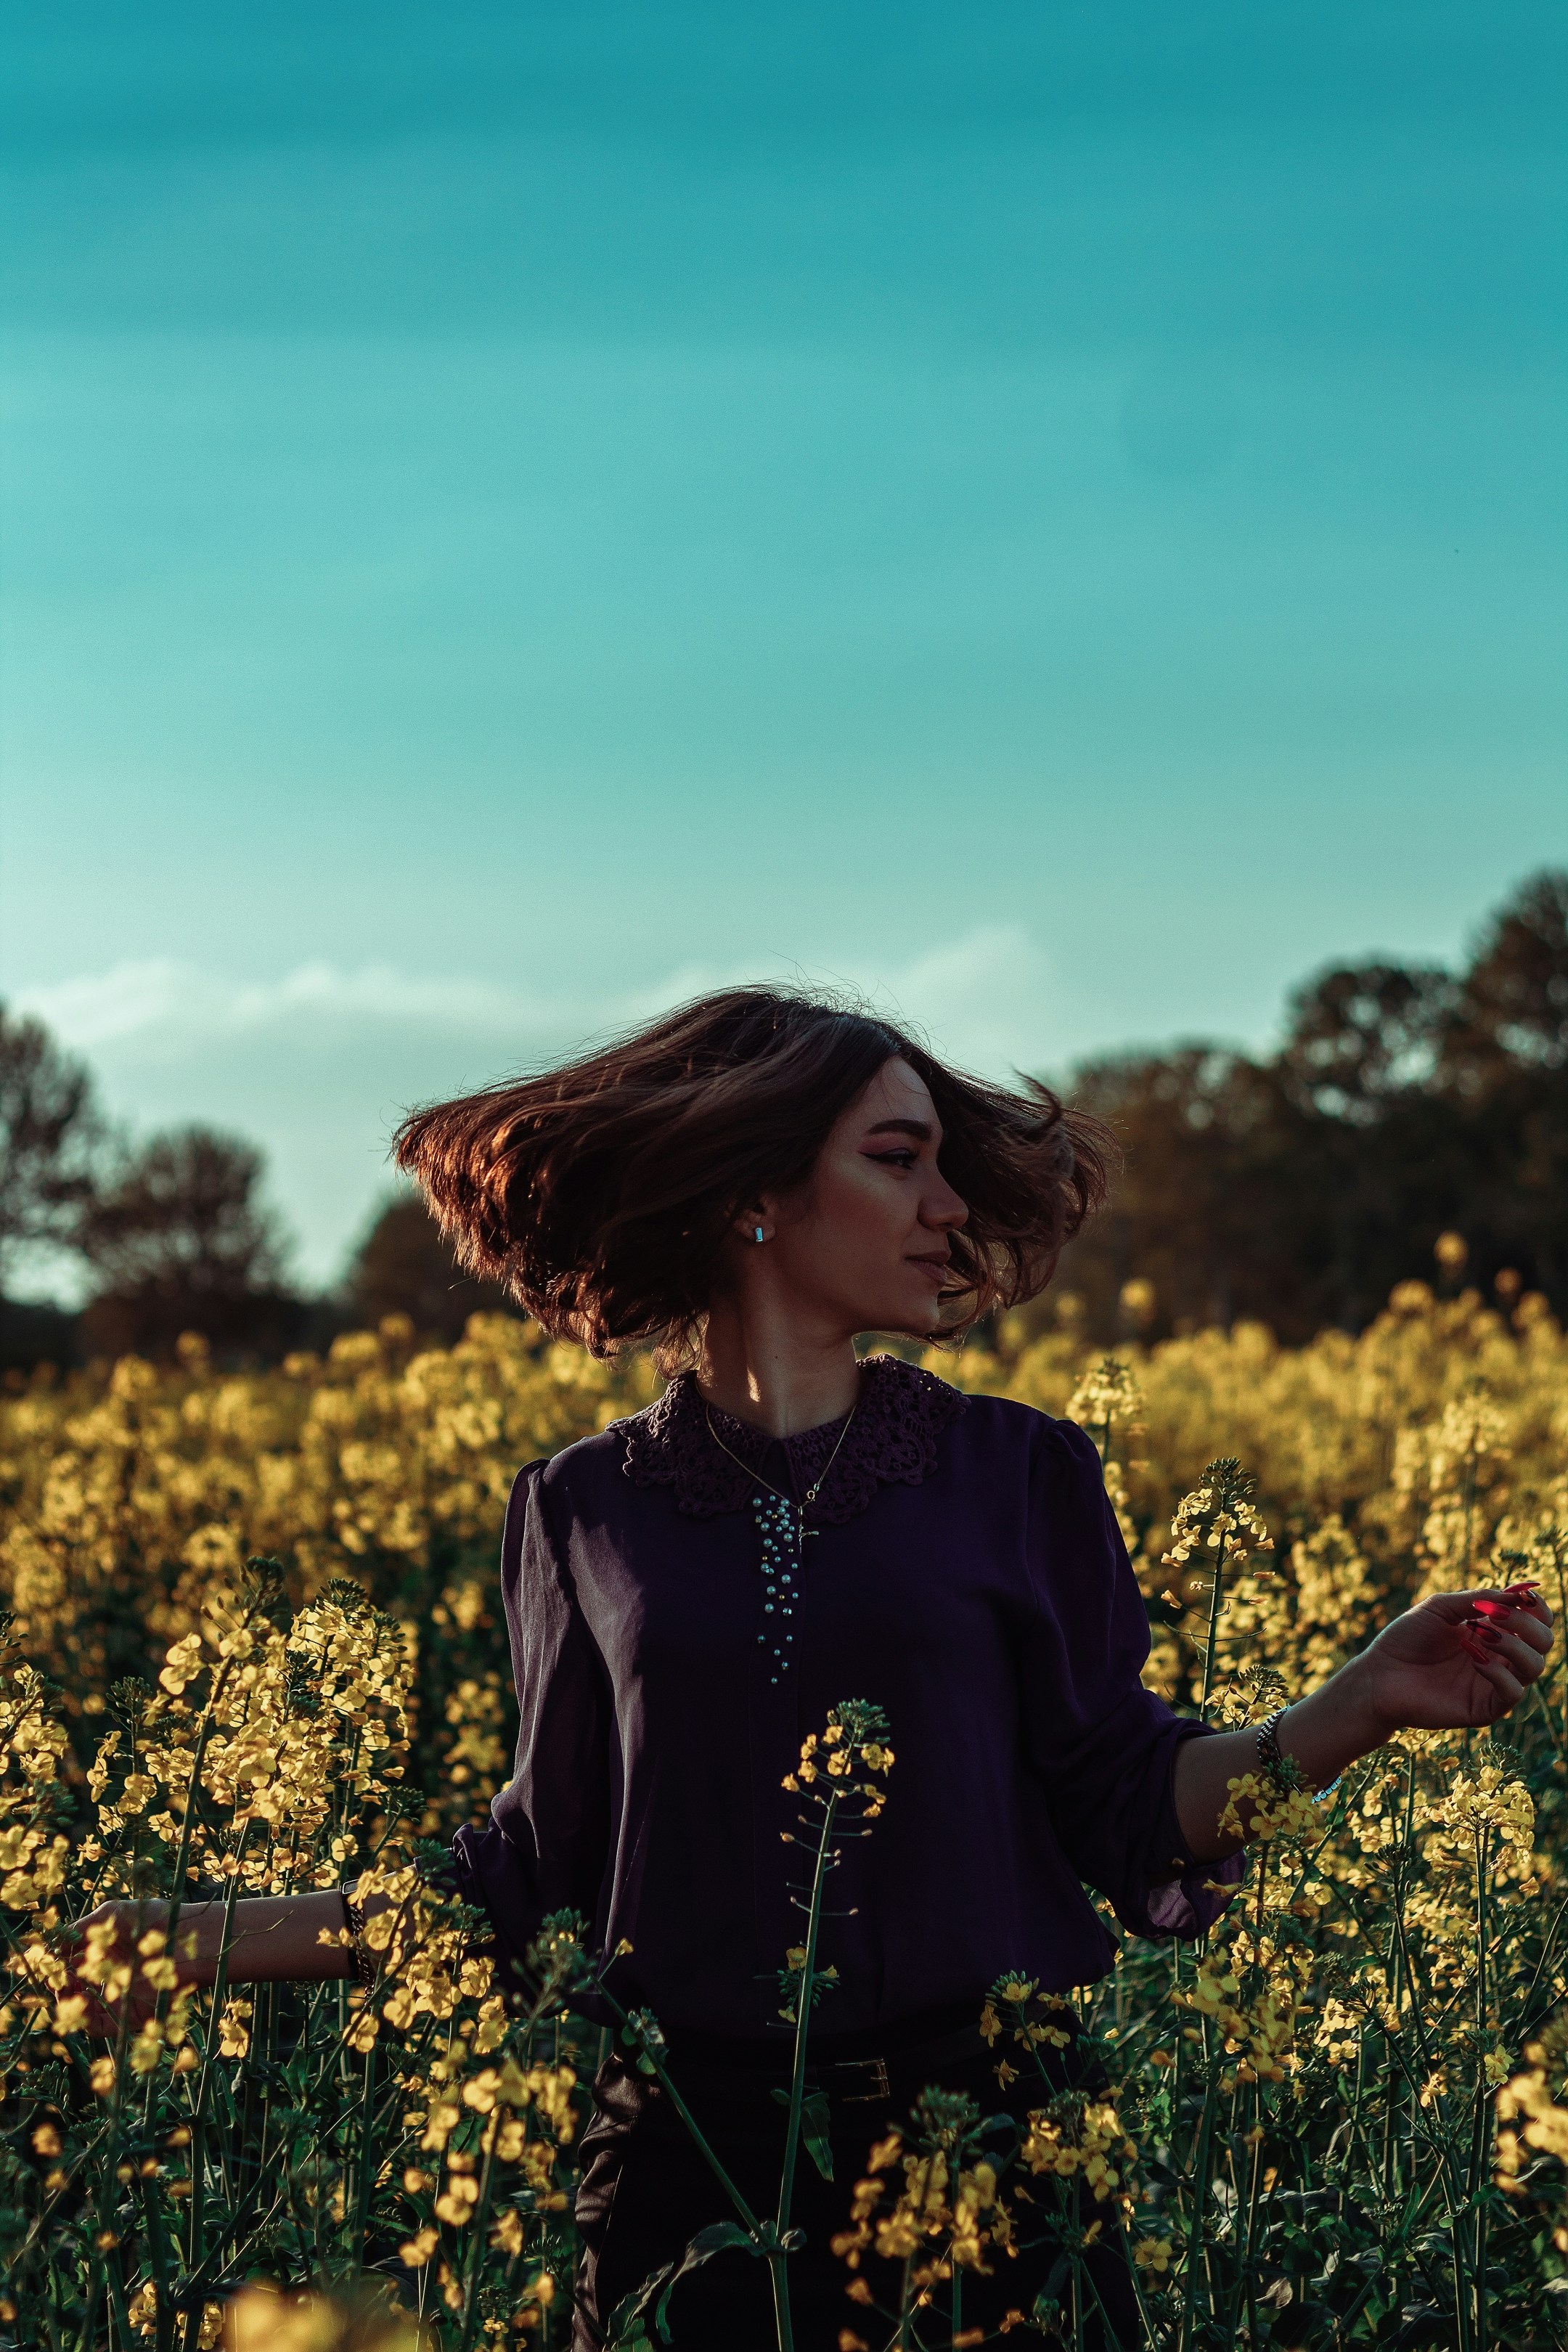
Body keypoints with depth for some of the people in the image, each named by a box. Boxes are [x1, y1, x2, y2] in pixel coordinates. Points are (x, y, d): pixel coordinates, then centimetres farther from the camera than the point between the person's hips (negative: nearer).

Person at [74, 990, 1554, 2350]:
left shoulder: (1019, 1478, 3)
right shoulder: (586, 1514, 4)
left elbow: (1124, 1811, 4)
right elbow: (535, 1884, 8)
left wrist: (1361, 1704, -10)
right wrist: (196, 1943, 6)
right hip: (697, 2170, 0)